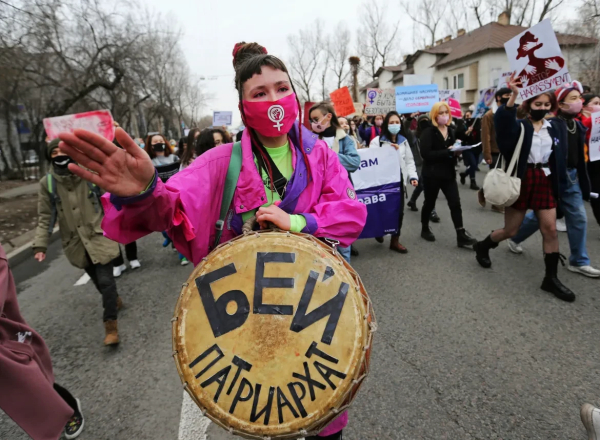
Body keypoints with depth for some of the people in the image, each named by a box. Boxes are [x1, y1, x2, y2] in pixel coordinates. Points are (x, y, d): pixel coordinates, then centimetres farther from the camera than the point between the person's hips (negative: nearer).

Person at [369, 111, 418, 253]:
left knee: (399, 210, 6)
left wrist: (413, 176, -2)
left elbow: (409, 161, 11)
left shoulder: (403, 141, 14)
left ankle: (395, 240, 19)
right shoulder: (377, 141, -2)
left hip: (399, 180, 5)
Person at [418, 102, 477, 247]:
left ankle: (461, 235, 1)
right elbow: (426, 153, -21)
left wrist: (457, 152, -3)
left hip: (448, 173, 5)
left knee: (455, 203, -2)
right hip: (432, 174, -5)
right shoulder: (428, 132, -9)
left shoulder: (451, 131, 12)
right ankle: (425, 229, 28)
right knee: (429, 203, 8)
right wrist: (448, 152, -22)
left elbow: (453, 151, 21)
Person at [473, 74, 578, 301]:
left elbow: (560, 157, 14)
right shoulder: (519, 126, -5)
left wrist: (558, 183, 6)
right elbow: (503, 121, -29)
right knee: (510, 230, 2)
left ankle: (551, 278, 10)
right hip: (522, 180, -5)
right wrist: (513, 95, -41)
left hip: (544, 182, 5)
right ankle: (482, 246, 32)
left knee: (550, 229, 0)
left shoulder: (552, 129, 11)